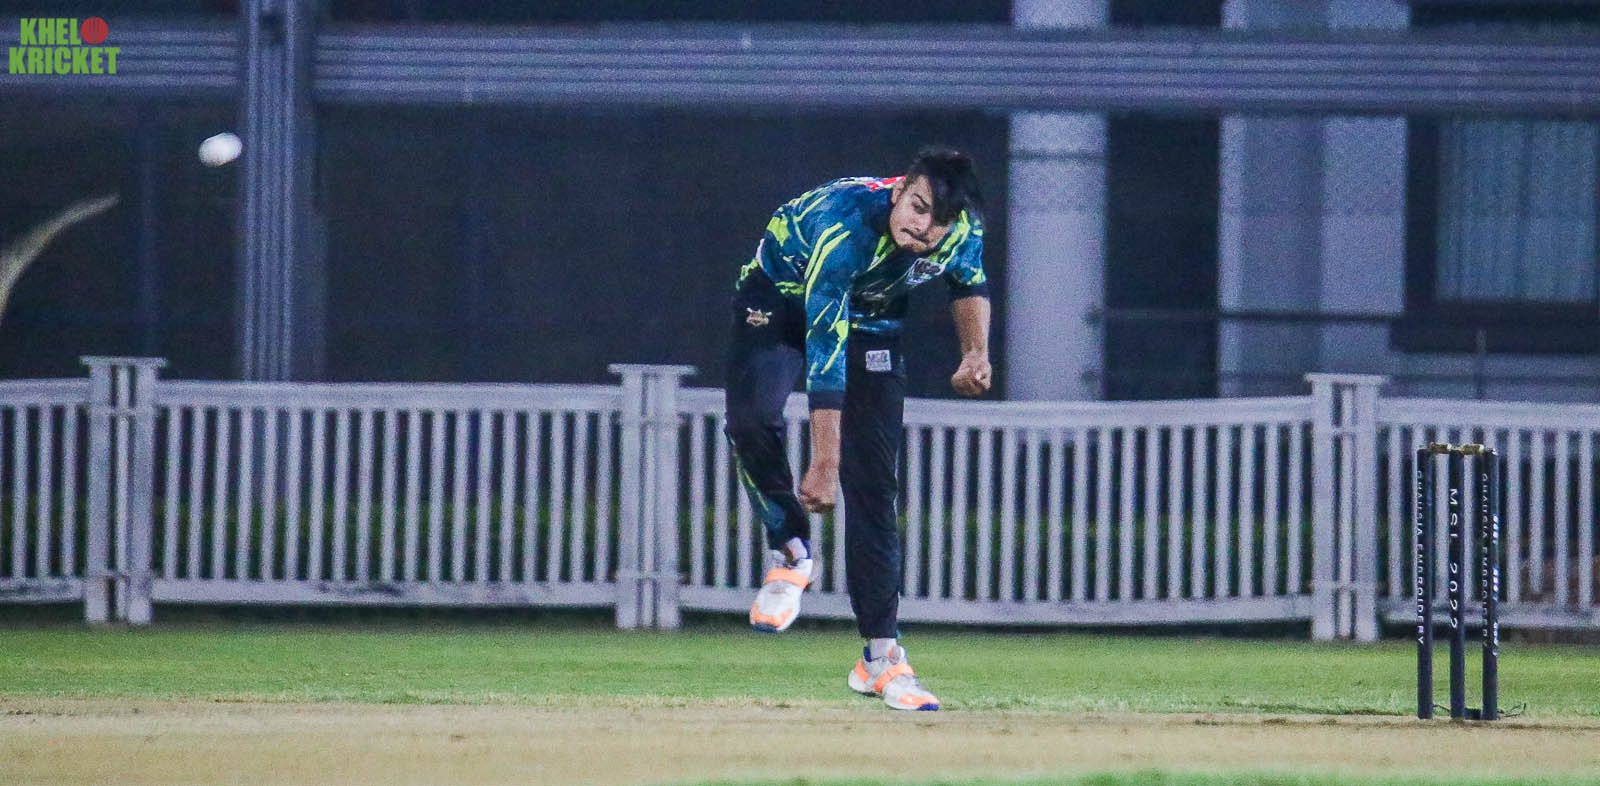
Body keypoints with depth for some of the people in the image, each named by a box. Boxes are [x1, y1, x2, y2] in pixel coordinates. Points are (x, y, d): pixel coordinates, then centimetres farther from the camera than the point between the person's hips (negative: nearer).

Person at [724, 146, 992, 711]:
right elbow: (824, 353, -43)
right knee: (753, 418, -32)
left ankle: (881, 653, -3)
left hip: (871, 320, 4)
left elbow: (969, 281, 5)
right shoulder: (845, 228, -40)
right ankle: (791, 552, -7)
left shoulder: (964, 230, -22)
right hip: (781, 298, -4)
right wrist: (823, 466, -46)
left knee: (873, 485, -6)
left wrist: (976, 353, -13)